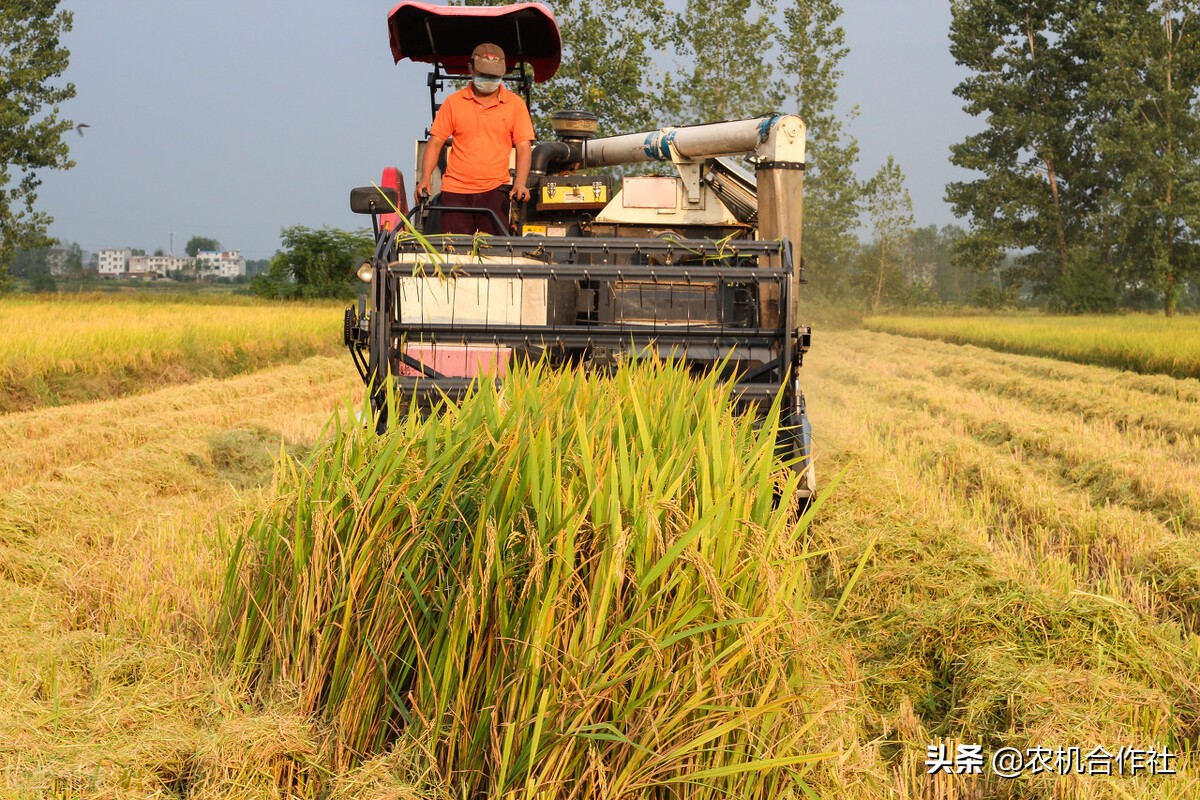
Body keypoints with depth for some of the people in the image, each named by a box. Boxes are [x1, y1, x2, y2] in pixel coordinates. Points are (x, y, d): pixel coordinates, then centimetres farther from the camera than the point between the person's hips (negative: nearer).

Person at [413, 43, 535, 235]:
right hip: (455, 190, 1)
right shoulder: (453, 102, 9)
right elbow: (435, 143, 8)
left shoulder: (515, 104, 8)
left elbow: (524, 147, 3)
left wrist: (520, 183, -12)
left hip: (494, 190, -1)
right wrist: (424, 179, -6)